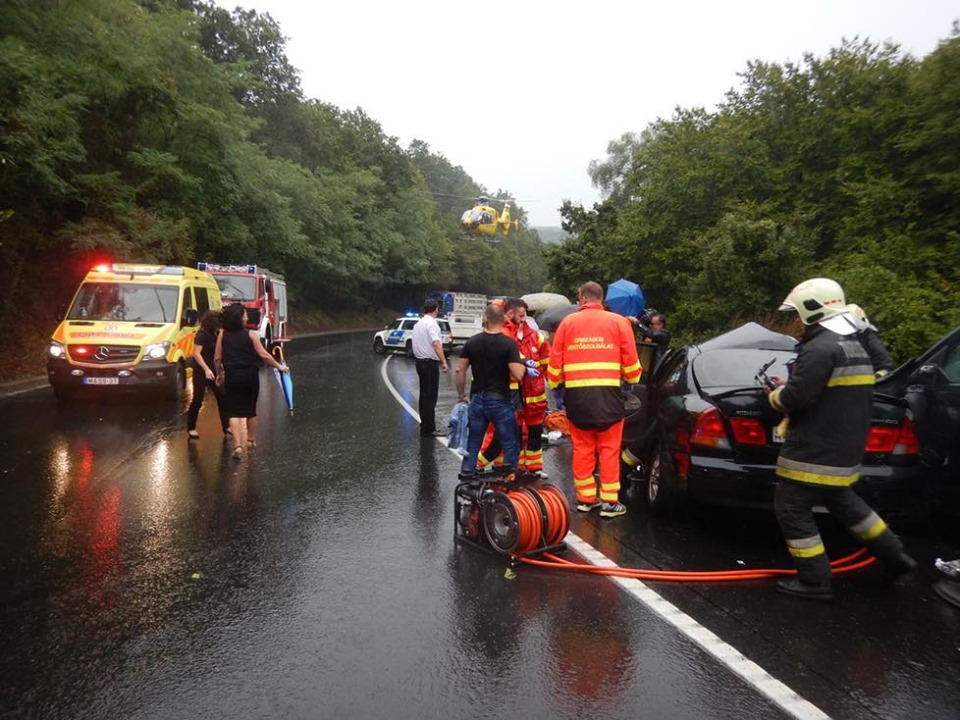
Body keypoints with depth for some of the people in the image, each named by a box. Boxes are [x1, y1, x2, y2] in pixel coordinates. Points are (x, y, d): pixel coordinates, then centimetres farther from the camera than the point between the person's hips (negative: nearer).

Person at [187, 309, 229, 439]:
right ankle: (191, 428, 13)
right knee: (197, 400, 1)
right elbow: (196, 353, -23)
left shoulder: (213, 334, 8)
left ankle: (226, 426, 11)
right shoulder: (201, 335, -15)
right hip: (202, 372, -7)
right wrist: (206, 369, -29)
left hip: (213, 371, 7)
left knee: (222, 398, 5)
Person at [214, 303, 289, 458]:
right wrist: (279, 366, 2)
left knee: (234, 412, 2)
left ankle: (237, 445, -11)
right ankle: (251, 440, 33)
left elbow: (217, 358, 1)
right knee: (251, 410, 17)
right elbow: (263, 355, -10)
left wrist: (219, 374, 17)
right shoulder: (250, 334, -8)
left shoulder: (223, 334, -1)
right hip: (250, 375, -1)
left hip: (231, 376, 1)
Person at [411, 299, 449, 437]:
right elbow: (436, 344, -25)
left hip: (420, 361, 9)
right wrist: (444, 362, -29)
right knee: (431, 396, -6)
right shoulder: (432, 323, -15)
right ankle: (429, 429, -4)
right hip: (430, 363, -9)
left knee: (424, 394, 16)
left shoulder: (418, 323, 13)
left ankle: (424, 424, 23)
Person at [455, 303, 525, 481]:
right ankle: (511, 475, 11)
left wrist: (461, 394, 13)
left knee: (473, 441, 15)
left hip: (477, 399, 4)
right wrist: (523, 365, 3)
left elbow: (460, 370, 2)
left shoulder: (471, 342, 0)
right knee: (510, 442, 10)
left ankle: (466, 476, 19)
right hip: (500, 400, -4)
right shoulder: (509, 344, -12)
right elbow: (518, 374, -19)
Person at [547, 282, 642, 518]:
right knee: (609, 449, 5)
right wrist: (632, 381, 20)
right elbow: (630, 359, 2)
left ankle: (585, 498, 17)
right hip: (608, 394, -1)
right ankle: (609, 502, 6)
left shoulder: (568, 322, 6)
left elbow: (555, 359, 5)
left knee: (582, 448, 11)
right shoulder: (618, 322, 3)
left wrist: (556, 386, 19)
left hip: (576, 394, 1)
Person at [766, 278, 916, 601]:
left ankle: (815, 581, 7)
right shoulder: (854, 347, 14)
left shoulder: (821, 348, -20)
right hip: (845, 449, 10)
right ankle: (894, 556, 36)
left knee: (792, 510, 1)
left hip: (815, 451, -10)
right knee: (844, 501, 27)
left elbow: (796, 397, -24)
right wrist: (787, 387, 13)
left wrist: (776, 395, -4)